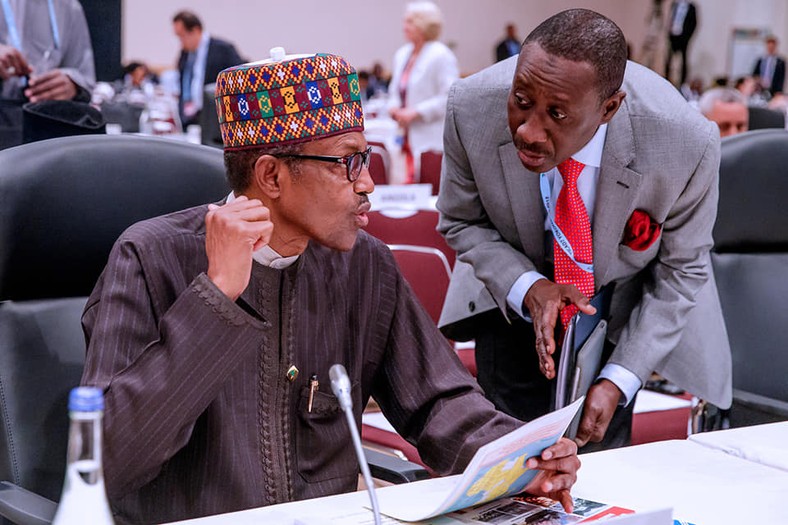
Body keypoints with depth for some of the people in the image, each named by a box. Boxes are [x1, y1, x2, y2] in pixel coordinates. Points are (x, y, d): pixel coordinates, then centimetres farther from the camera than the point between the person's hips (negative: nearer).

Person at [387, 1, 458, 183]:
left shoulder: (441, 55, -10)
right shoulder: (402, 54, 16)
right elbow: (395, 91, 27)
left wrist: (415, 112, -17)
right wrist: (394, 108, 5)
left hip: (432, 140, -8)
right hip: (411, 139, 8)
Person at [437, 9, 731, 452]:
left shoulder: (688, 144, -34)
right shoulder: (473, 108, -30)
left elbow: (680, 270, -16)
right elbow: (462, 222, -11)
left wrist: (618, 382, -21)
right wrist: (528, 289, -28)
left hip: (624, 299, -1)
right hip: (516, 288, 1)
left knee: (598, 447, -1)